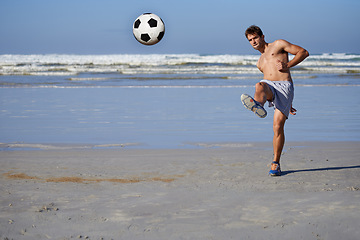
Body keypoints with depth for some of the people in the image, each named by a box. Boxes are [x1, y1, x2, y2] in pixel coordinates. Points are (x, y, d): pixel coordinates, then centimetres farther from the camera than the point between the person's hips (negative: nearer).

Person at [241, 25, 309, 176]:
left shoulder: (279, 44, 19)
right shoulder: (260, 63, 35)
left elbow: (303, 52, 12)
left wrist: (287, 65, -3)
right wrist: (287, 103, 32)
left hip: (284, 87, -4)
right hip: (268, 85, 4)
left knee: (278, 126, -15)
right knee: (259, 86, -35)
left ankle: (275, 164, -5)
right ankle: (258, 106, -69)